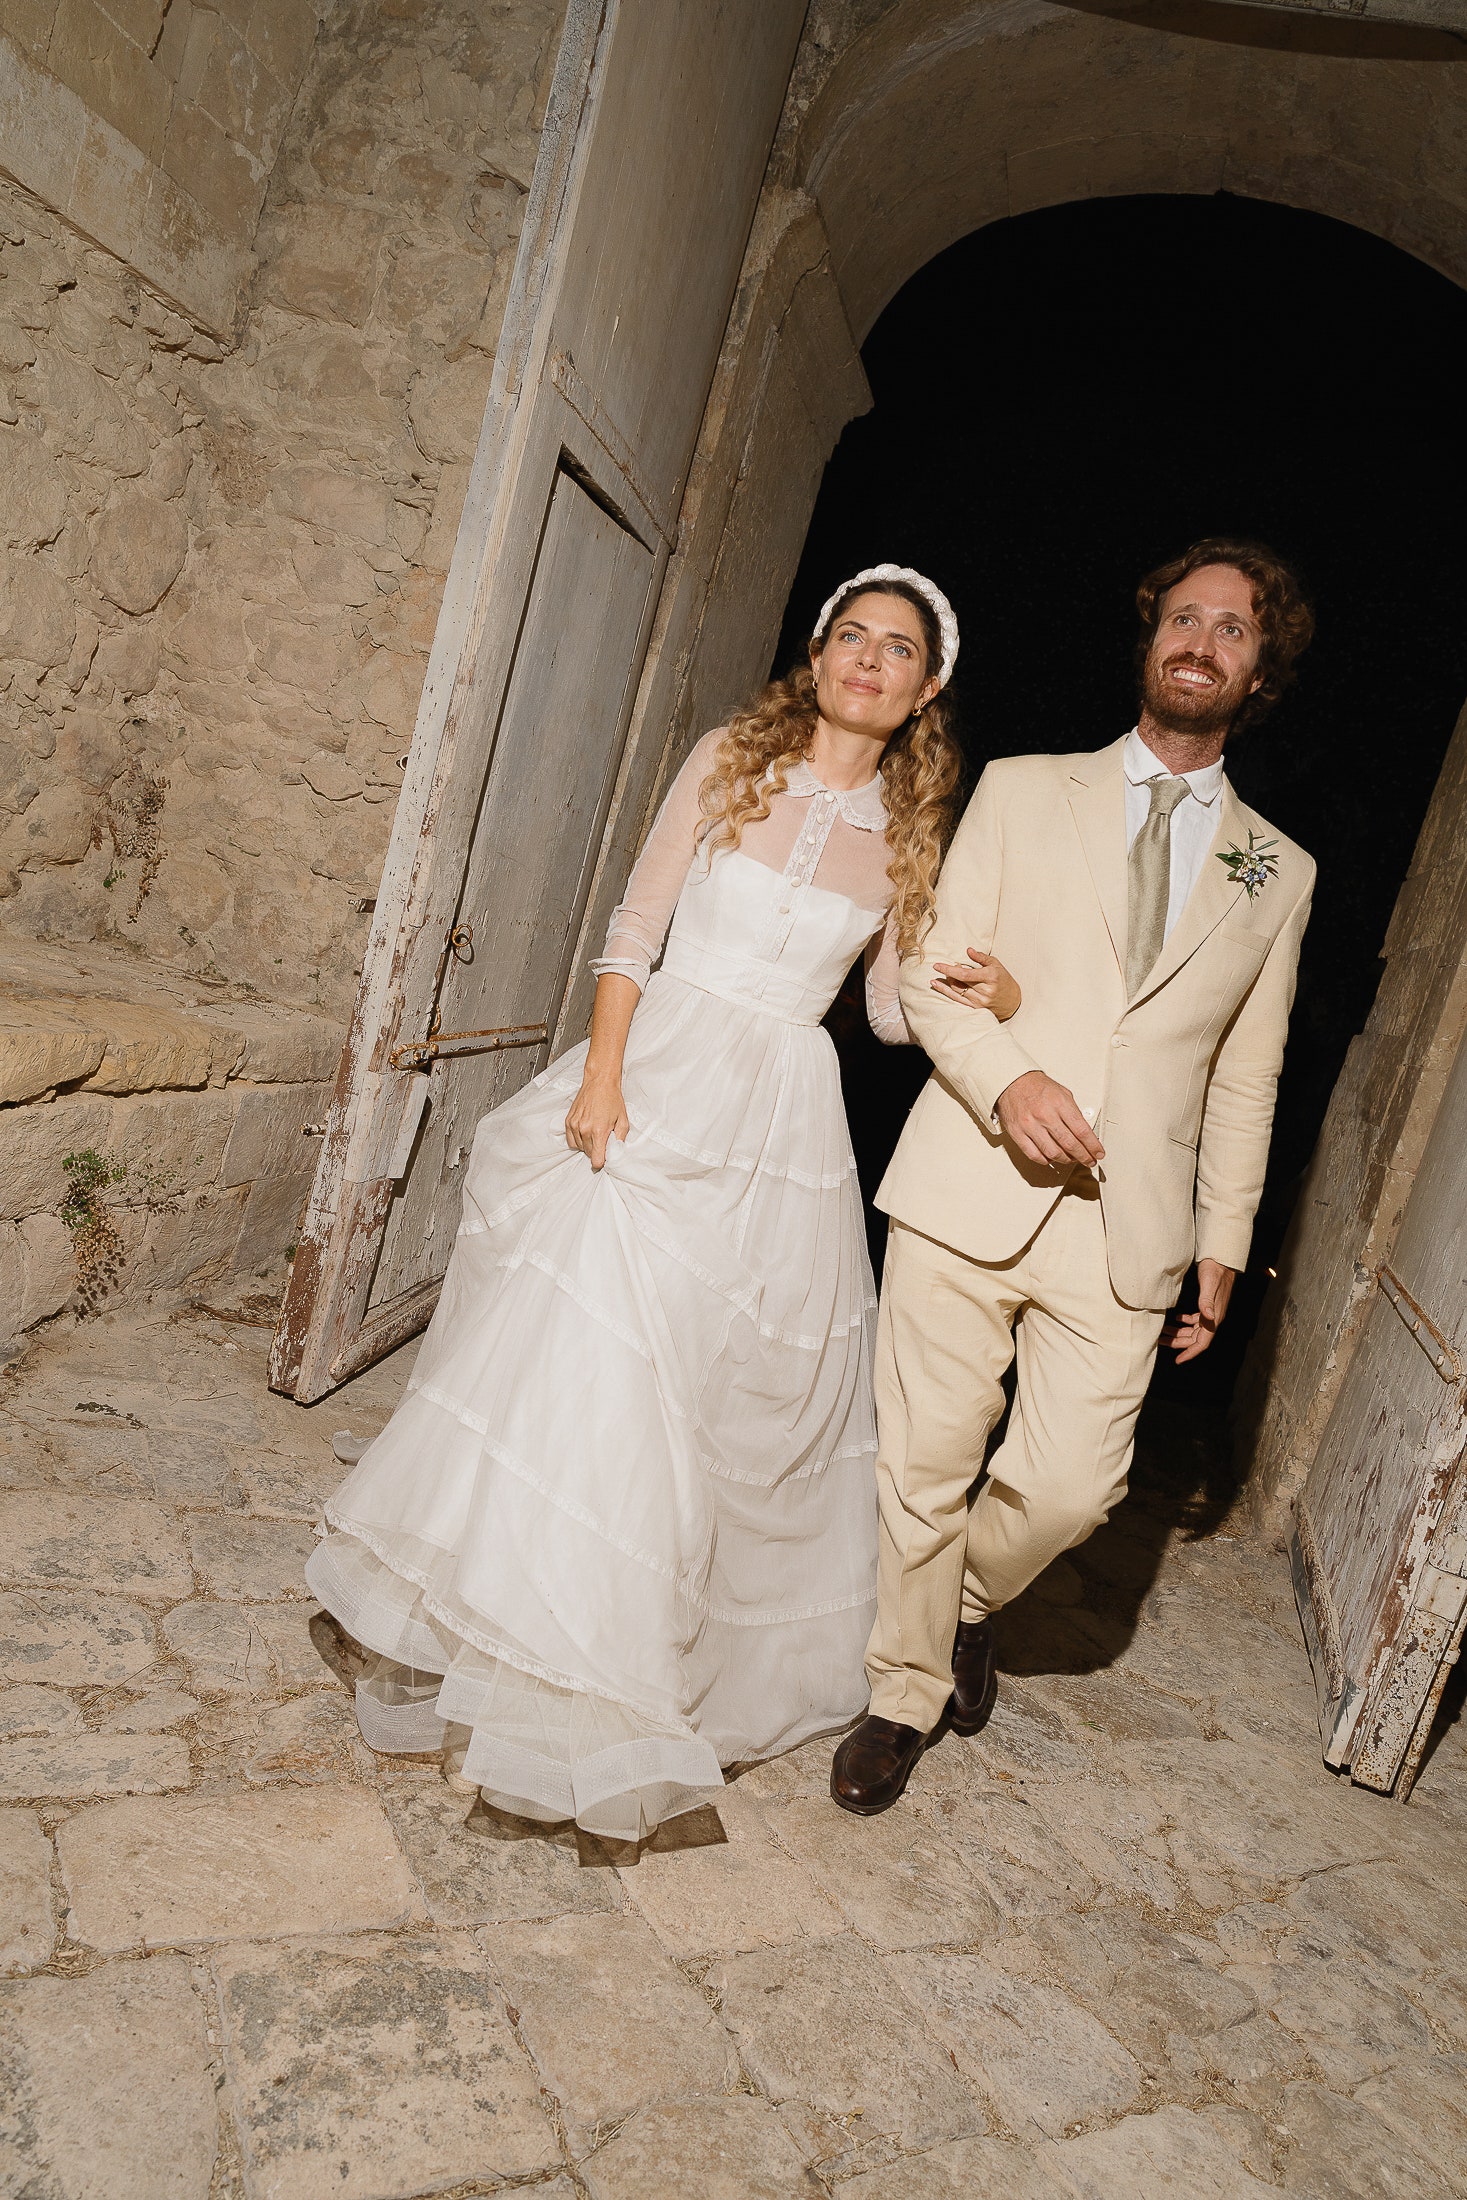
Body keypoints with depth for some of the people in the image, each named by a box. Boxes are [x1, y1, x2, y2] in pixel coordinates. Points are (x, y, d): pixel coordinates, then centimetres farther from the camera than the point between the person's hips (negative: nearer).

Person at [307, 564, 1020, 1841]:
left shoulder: (912, 834, 5)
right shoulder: (732, 762, 2)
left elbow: (895, 1008, 10)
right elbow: (636, 929, -1)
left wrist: (989, 998, -10)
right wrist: (601, 1074, -11)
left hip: (782, 1125, 1)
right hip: (656, 1077, -1)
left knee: (729, 1396, 8)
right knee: (577, 1359, -2)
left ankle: (649, 1666, 31)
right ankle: (512, 1645, 17)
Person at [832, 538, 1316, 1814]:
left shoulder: (1278, 874, 14)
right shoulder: (1023, 792, 9)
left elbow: (1246, 1077, 15)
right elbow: (930, 969, 4)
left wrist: (1223, 1250, 11)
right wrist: (1007, 1077, -15)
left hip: (1124, 1227, 2)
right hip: (968, 1189, -1)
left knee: (1071, 1488, -3)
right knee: (924, 1468, 4)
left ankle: (971, 1601, 32)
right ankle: (905, 1696, 27)